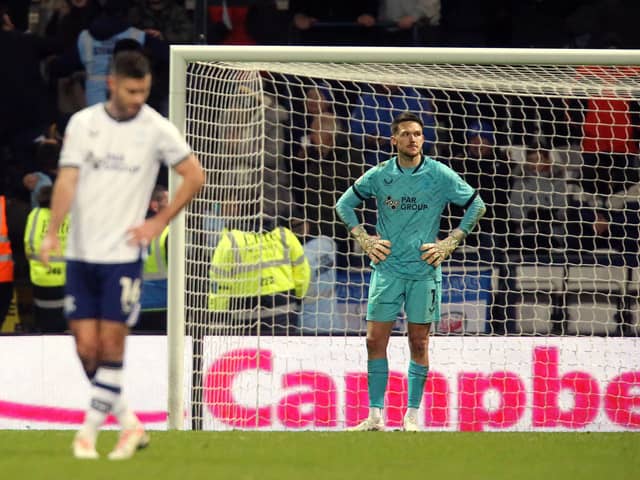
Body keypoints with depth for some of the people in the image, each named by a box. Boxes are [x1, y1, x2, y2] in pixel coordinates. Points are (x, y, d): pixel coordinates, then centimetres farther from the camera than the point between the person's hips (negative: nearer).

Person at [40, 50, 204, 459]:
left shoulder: (157, 129, -3)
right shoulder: (82, 123, 2)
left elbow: (195, 176, 5)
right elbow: (67, 181, -3)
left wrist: (159, 223, -1)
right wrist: (53, 233, -16)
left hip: (123, 254, -3)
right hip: (81, 254, 3)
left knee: (111, 345, -7)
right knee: (87, 346, 0)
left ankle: (90, 431, 1)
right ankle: (128, 422, 14)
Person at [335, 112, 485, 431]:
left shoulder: (440, 175, -2)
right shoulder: (379, 175, 2)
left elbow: (476, 205, 8)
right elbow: (344, 204, 15)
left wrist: (450, 243, 1)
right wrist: (363, 239, 4)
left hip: (424, 270, -1)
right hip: (387, 268, 1)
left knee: (419, 342, 1)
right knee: (375, 340, -4)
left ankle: (412, 415, 7)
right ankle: (375, 415, 0)